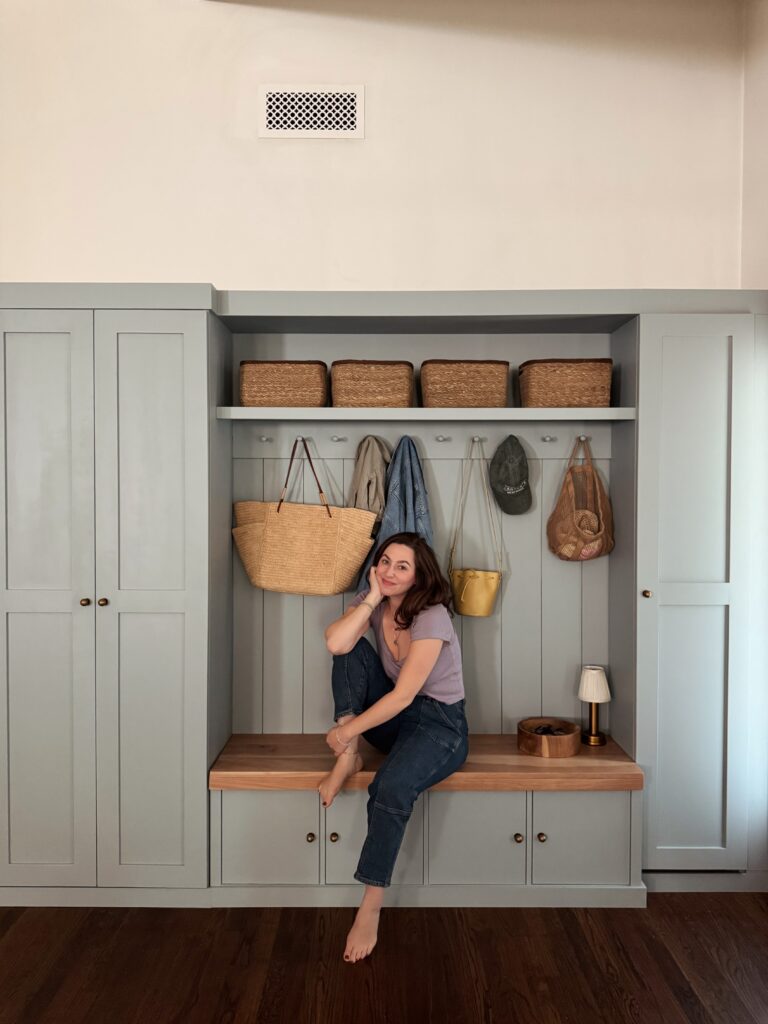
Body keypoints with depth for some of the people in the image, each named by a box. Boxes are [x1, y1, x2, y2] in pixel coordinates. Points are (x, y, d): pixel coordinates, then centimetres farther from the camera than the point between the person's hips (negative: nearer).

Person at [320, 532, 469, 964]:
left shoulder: (432, 617, -21)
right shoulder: (373, 603, -1)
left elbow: (402, 696, -23)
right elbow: (335, 643, -22)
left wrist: (348, 730, -19)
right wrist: (373, 597, -20)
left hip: (439, 722, -6)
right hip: (393, 715, 6)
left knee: (391, 788, -35)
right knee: (354, 650, -16)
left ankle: (371, 908, -22)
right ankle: (349, 758, -15)